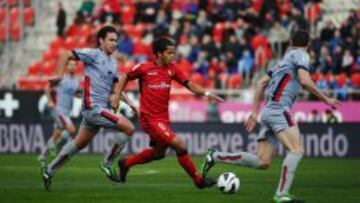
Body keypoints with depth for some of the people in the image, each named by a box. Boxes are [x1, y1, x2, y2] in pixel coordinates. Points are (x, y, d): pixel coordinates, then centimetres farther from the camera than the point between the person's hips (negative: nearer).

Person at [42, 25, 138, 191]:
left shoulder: (113, 63, 16)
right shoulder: (93, 54, -8)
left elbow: (115, 88, 22)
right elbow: (66, 55, -8)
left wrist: (128, 102, 11)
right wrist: (59, 75, -17)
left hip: (104, 108, 9)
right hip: (94, 107, -9)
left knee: (79, 143, 17)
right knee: (129, 128, -15)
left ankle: (50, 171, 27)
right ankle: (107, 163, -3)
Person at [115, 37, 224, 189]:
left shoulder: (172, 69, 1)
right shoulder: (144, 68, -11)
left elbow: (189, 84, -3)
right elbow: (125, 78, 5)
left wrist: (206, 93, -17)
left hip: (163, 118, 7)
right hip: (150, 118, -7)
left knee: (158, 153, 22)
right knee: (179, 145, -15)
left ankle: (126, 163, 40)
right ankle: (198, 180, -4)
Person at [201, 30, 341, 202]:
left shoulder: (285, 59, 27)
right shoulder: (300, 55, 3)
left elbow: (261, 82, 26)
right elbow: (305, 81, -13)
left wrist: (255, 111, 26)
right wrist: (325, 99, -6)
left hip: (268, 111, 8)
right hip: (279, 109, -8)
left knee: (262, 162, 2)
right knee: (296, 150, -20)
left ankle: (215, 156, 5)